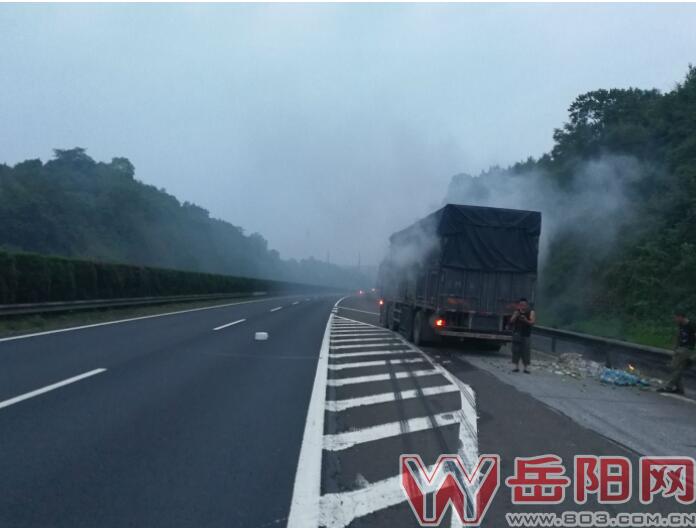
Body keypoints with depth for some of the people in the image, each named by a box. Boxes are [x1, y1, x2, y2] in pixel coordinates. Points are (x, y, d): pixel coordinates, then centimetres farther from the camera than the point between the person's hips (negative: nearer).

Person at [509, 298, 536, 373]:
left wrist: (526, 320, -28)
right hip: (517, 334, 2)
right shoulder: (516, 312, 5)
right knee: (516, 350, -1)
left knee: (526, 351, -5)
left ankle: (526, 368, -1)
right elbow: (511, 321, 1)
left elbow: (532, 322, -10)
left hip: (526, 334, -2)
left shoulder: (531, 312, 0)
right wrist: (516, 315, -15)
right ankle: (516, 366, 6)